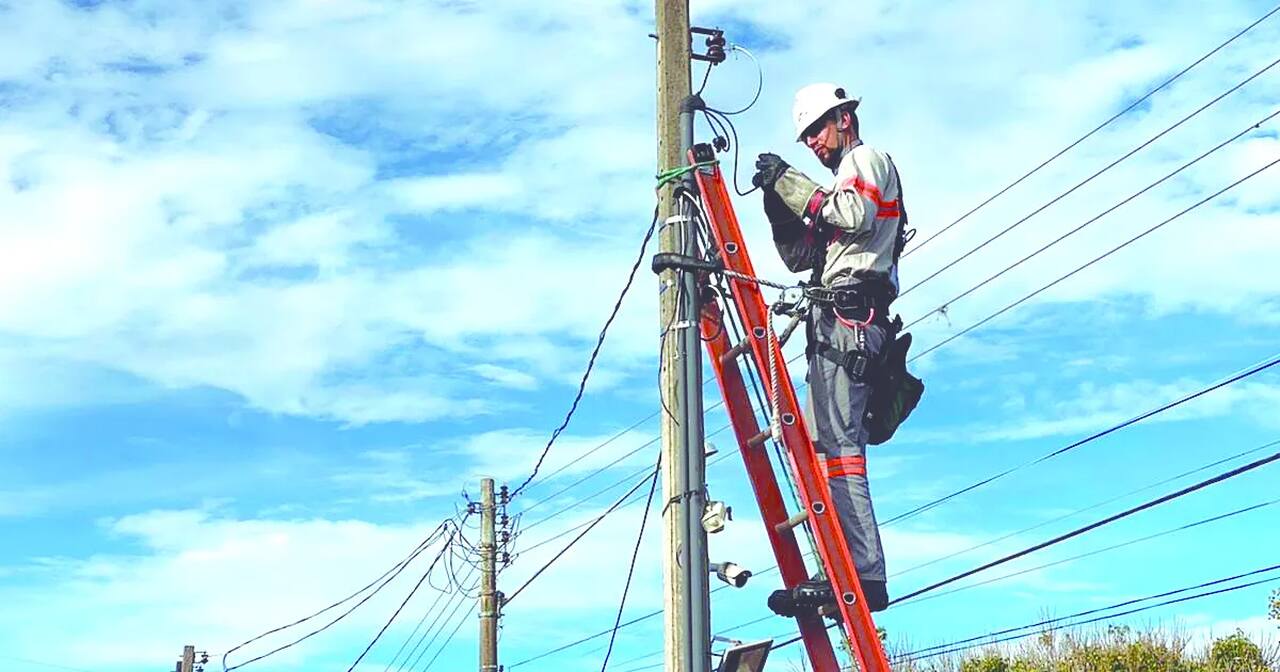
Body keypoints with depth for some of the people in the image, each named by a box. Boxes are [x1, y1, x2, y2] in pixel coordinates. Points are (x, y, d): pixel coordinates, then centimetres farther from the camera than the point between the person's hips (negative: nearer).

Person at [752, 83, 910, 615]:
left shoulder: (868, 159, 6)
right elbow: (799, 256, 25)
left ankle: (862, 573, -28)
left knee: (836, 442, -20)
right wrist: (777, 199, 13)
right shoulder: (839, 187, 34)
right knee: (817, 441, 5)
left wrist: (791, 182, -8)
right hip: (837, 322, 11)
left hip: (848, 315, -11)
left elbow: (854, 216, -15)